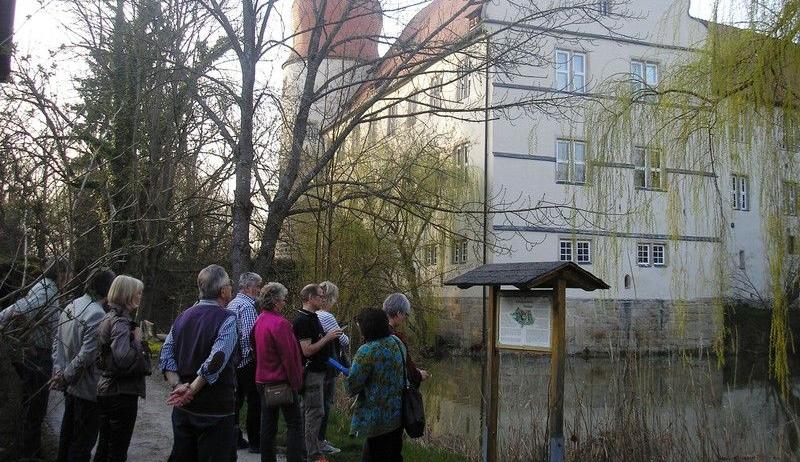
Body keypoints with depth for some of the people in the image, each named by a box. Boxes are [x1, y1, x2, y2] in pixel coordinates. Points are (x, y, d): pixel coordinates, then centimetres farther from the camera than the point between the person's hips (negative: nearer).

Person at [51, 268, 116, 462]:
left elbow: (57, 342, 7)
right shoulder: (97, 315, -26)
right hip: (88, 389, -8)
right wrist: (65, 378, -14)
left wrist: (58, 370, 3)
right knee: (83, 440, 7)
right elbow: (86, 355, -27)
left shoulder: (70, 306, 2)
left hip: (70, 388, 8)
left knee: (68, 432, 25)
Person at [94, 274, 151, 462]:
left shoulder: (109, 318, 10)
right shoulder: (121, 322, -19)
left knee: (104, 444, 19)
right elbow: (124, 360, -33)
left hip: (106, 389, 9)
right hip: (122, 392, -9)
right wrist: (137, 341, -18)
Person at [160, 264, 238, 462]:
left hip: (182, 408, 7)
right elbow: (216, 361, -25)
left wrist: (178, 386, -7)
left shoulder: (183, 317, 7)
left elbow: (167, 355, 0)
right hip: (215, 411, -7)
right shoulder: (227, 320, -14)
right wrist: (191, 391, -16)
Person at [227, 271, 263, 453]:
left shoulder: (232, 303, 13)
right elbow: (249, 335, -23)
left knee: (236, 399, 14)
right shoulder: (247, 306, -16)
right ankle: (254, 441, 2)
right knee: (254, 401, -2)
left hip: (234, 360, 9)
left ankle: (234, 438, 21)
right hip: (247, 361, -9)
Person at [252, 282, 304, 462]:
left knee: (268, 424, 14)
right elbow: (289, 356, -19)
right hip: (282, 380, -8)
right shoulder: (280, 323, -20)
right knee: (294, 425, -1)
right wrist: (296, 382, -11)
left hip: (263, 380, 9)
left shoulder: (259, 320, 8)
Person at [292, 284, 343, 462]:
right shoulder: (302, 321, -18)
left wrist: (331, 336, 9)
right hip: (310, 372, -10)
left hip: (317, 370, 10)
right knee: (315, 412, -6)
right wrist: (327, 337, -19)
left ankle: (308, 447, 25)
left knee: (309, 411, 16)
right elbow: (307, 350, -23)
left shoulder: (313, 318, 14)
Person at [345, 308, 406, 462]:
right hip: (399, 413, 7)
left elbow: (352, 387, -16)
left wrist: (346, 372, 3)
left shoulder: (367, 351, -21)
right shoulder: (397, 342, 2)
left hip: (379, 418, -7)